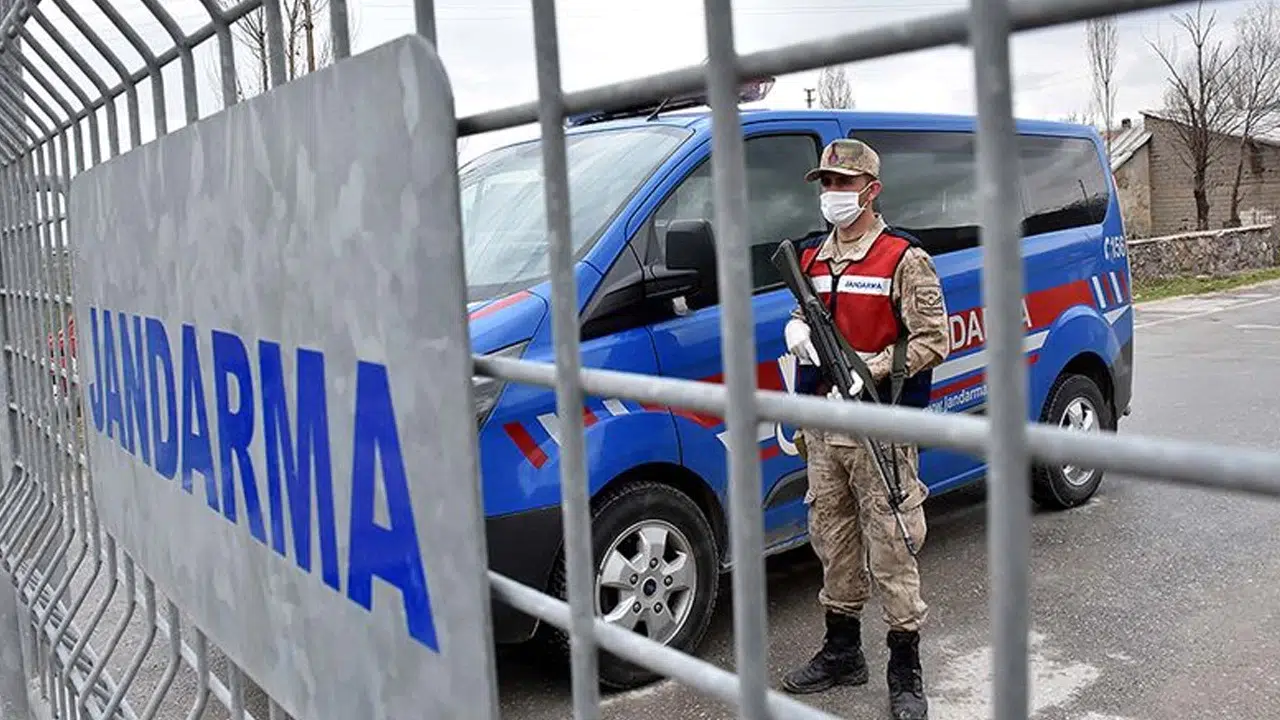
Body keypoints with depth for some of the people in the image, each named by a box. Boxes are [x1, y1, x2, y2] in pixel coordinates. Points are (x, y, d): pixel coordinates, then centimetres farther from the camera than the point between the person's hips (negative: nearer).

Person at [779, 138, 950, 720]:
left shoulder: (904, 259, -6)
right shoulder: (812, 260, 14)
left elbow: (933, 340, -10)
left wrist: (871, 369, -21)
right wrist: (797, 333, 1)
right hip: (823, 429, 7)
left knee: (890, 550, -2)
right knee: (833, 541, 15)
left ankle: (905, 673, 10)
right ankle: (841, 652, 30)